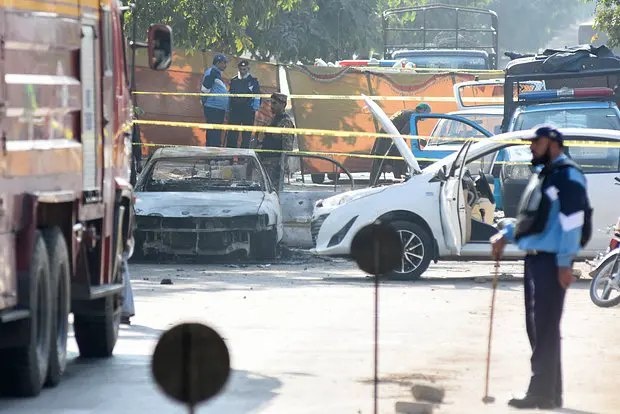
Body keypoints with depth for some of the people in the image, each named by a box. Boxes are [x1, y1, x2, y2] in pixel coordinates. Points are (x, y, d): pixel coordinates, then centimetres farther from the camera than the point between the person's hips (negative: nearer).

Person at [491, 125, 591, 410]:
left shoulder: (567, 176, -12)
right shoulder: (542, 175, 19)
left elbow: (572, 221, -19)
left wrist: (564, 263, -23)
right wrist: (506, 235, 16)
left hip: (551, 261, -10)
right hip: (534, 259, 10)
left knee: (545, 330, -10)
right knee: (537, 328, 12)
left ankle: (542, 394, -10)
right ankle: (549, 391, 18)